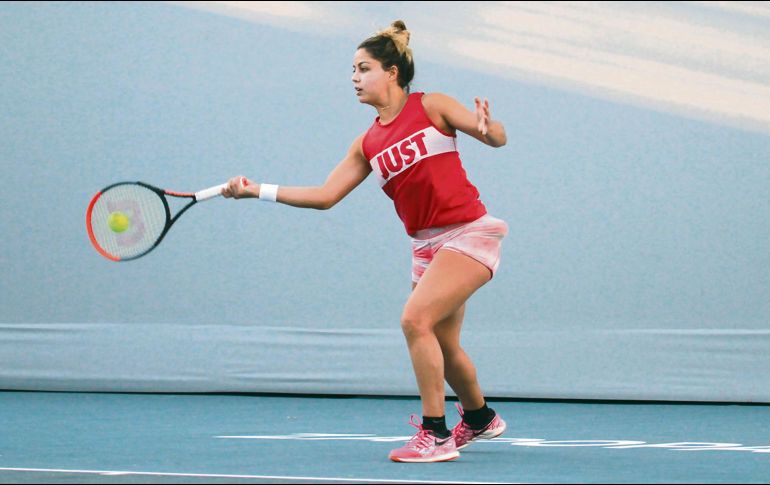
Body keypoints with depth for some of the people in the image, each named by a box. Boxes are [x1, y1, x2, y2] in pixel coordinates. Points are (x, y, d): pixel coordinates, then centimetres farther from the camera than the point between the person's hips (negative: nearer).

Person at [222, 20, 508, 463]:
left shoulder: (430, 107, -4)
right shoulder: (368, 144, 11)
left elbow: (497, 138, -6)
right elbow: (325, 195, 8)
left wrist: (487, 125, -30)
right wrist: (259, 190, 1)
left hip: (468, 233, -7)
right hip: (427, 244, 7)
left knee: (416, 318, -22)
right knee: (442, 345, 14)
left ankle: (436, 435, -16)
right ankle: (479, 418, 42)